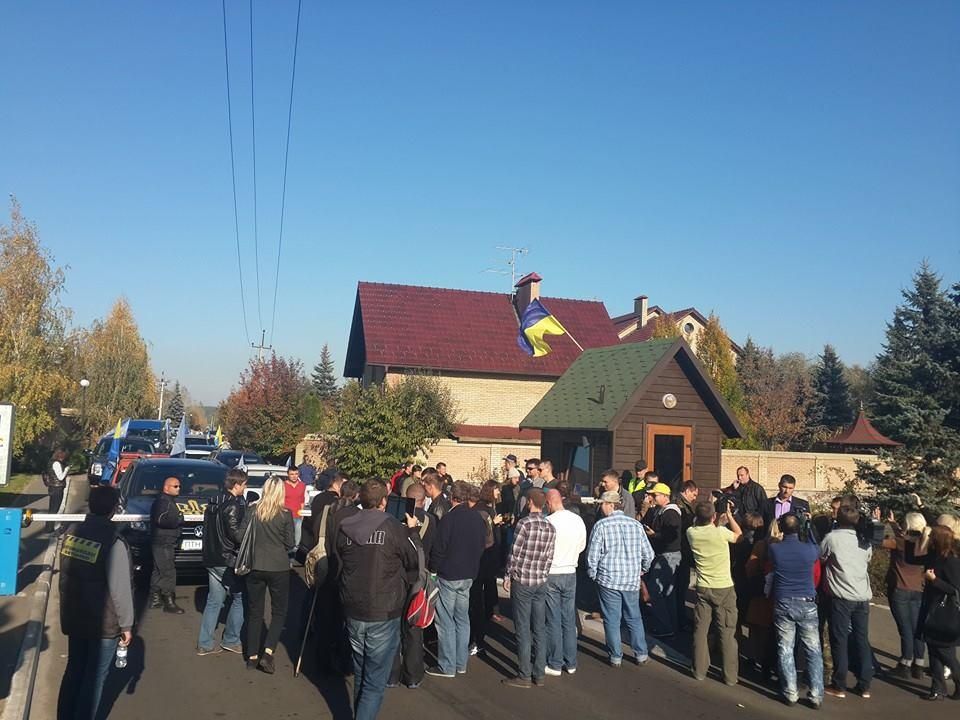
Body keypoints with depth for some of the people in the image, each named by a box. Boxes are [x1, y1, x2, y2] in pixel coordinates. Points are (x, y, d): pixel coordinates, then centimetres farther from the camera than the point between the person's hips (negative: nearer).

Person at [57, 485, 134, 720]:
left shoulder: (71, 532, -3)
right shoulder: (114, 542, -23)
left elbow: (64, 576, 8)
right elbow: (121, 589, -20)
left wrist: (67, 611, 21)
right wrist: (126, 624, -9)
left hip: (73, 618, 6)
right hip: (103, 623, -6)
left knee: (74, 670, 21)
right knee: (95, 676, 9)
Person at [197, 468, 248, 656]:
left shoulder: (213, 503, 11)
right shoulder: (233, 506, -18)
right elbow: (237, 535, -23)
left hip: (212, 559, 9)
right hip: (228, 561, -9)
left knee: (213, 601, 13)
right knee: (239, 598, 5)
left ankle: (204, 644, 15)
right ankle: (231, 640, 11)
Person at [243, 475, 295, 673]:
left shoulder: (253, 510, -4)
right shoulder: (285, 514, -10)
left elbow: (242, 536, 1)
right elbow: (290, 543, -6)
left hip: (255, 567, 3)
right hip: (279, 567, -3)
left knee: (255, 612, 15)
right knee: (279, 611, 11)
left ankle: (252, 656, 19)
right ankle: (268, 652, -3)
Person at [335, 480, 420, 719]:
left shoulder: (344, 528, -2)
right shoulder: (393, 527, -14)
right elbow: (415, 561, -3)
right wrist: (412, 530, 10)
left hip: (353, 611, 5)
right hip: (384, 613, -5)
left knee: (360, 674, 22)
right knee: (375, 681, 4)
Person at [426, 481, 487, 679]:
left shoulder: (449, 518, -17)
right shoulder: (478, 518, 3)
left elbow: (438, 548, -16)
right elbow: (483, 545, 10)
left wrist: (433, 569, -2)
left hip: (448, 575, -6)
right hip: (469, 575, 7)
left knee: (446, 622, 2)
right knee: (462, 619, 15)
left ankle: (447, 666, 7)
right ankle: (461, 663, 21)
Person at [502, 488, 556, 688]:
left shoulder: (524, 523, -14)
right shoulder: (551, 528, 3)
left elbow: (515, 553, -12)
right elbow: (549, 558, 5)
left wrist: (507, 577, -2)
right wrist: (542, 575, 14)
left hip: (522, 582, -5)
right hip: (541, 582, 5)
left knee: (523, 630, 1)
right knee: (539, 629, 11)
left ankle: (524, 676, 7)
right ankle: (539, 673, 18)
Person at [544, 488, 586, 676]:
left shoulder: (548, 521, -19)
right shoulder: (578, 520, -2)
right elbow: (582, 546, 9)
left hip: (550, 574, -5)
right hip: (570, 574, 5)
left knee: (553, 620, 5)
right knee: (569, 619, 13)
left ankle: (555, 664, 12)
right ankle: (571, 663, 20)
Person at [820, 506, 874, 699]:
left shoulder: (832, 538, -8)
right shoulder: (865, 541, 7)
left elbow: (819, 558, 2)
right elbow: (868, 560, 20)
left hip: (842, 597, -5)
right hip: (863, 596, 5)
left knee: (839, 641, 2)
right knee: (862, 640, 12)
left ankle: (839, 686, 6)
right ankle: (864, 686, 18)